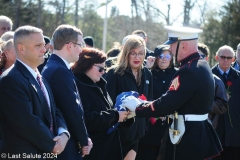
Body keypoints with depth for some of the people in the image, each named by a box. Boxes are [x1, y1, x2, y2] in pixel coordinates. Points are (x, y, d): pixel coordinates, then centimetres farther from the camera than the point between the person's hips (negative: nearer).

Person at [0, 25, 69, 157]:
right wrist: (53, 145, -12)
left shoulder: (40, 78, 14)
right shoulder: (11, 80, -17)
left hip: (47, 153, 9)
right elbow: (27, 122, -23)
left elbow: (54, 111, 13)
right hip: (24, 154, -9)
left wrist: (63, 133, -7)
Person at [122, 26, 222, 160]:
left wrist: (137, 107, -9)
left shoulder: (189, 71, -22)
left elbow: (165, 105, -23)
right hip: (200, 133, 10)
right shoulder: (202, 66, 10)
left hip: (187, 138, -10)